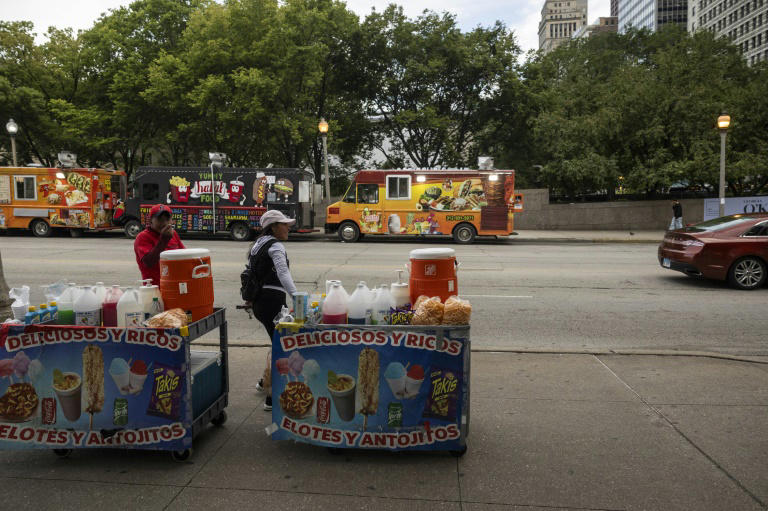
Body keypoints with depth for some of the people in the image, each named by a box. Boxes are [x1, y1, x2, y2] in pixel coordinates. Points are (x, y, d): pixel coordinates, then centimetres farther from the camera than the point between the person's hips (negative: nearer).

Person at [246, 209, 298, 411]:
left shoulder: (258, 244, 18)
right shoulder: (275, 246, -11)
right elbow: (283, 274, -27)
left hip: (259, 301, 10)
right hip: (272, 300, -10)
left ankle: (266, 381, 38)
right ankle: (272, 397, -5)